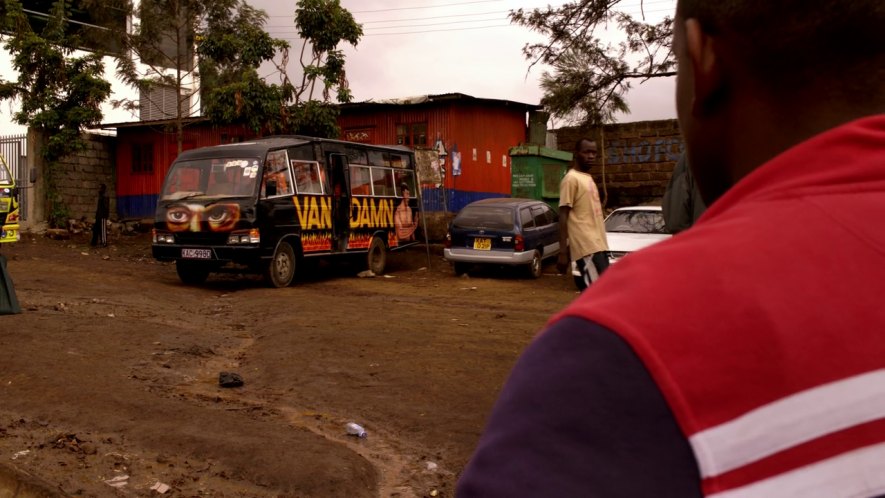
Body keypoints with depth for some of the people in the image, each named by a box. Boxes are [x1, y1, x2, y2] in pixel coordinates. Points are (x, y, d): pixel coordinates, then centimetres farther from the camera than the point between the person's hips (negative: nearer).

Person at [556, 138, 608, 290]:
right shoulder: (571, 179, -8)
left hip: (598, 244, 9)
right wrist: (563, 252, -18)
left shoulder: (589, 179, 20)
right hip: (586, 246, -9)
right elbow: (563, 216, -13)